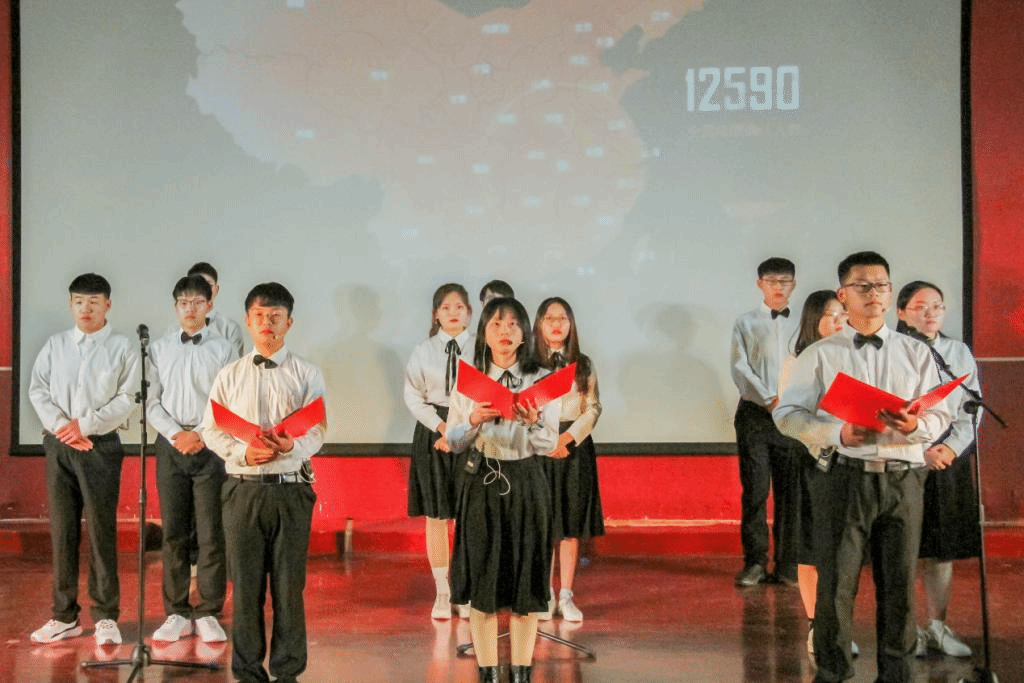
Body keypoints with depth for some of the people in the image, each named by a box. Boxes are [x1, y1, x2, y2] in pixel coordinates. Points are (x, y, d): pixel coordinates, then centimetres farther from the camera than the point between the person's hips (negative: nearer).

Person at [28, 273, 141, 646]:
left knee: (101, 530, -3)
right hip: (58, 445, 3)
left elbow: (128, 398, -6)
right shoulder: (55, 345, 12)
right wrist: (62, 427, -9)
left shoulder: (123, 347, 2)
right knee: (62, 530, 6)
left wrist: (85, 425, -12)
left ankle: (105, 616, 5)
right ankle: (64, 615, 13)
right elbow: (38, 390, 5)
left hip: (101, 446, -3)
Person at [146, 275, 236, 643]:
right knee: (173, 533, 4)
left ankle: (208, 613, 8)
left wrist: (202, 436, -11)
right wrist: (176, 434, -9)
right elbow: (152, 402, 5)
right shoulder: (159, 348, 9)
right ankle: (176, 614, 12)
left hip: (211, 448, -2)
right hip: (170, 447, 2)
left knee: (211, 534, -1)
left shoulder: (223, 348, 3)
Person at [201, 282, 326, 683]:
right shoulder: (229, 376, 10)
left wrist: (289, 446, -24)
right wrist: (243, 452, -13)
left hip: (291, 489, -1)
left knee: (289, 585, 3)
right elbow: (211, 430, 6)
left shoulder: (307, 375, 5)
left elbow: (316, 432, -3)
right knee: (245, 583, 6)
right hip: (242, 488, 1)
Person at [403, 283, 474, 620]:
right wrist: (441, 426, -10)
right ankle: (442, 593, 15)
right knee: (436, 516, 5)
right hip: (432, 431, 1)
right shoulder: (423, 352, 3)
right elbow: (413, 396, 2)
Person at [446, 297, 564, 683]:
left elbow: (548, 446, -3)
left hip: (526, 486, 0)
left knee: (525, 586, 5)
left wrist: (534, 422, -23)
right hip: (482, 485, 0)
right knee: (482, 584, 4)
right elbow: (453, 442, 1)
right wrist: (473, 421, -18)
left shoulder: (543, 381, 1)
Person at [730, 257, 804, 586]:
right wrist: (770, 399, -13)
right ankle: (755, 562, 3)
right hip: (755, 414, -1)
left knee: (790, 490, 2)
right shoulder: (746, 323, 7)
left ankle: (787, 564, 8)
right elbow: (740, 369, -2)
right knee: (755, 489, -3)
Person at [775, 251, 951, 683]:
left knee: (899, 582, 7)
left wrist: (915, 426, -16)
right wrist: (837, 433, -16)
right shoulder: (820, 355, 7)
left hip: (903, 479, 2)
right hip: (847, 478, -2)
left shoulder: (916, 353, 13)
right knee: (836, 580, 0)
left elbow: (940, 416, 8)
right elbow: (787, 413, 0)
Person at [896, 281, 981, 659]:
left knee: (943, 548, 8)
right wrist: (921, 452, -14)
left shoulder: (960, 352, 11)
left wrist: (952, 446, -8)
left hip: (951, 459, 4)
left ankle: (938, 625, 17)